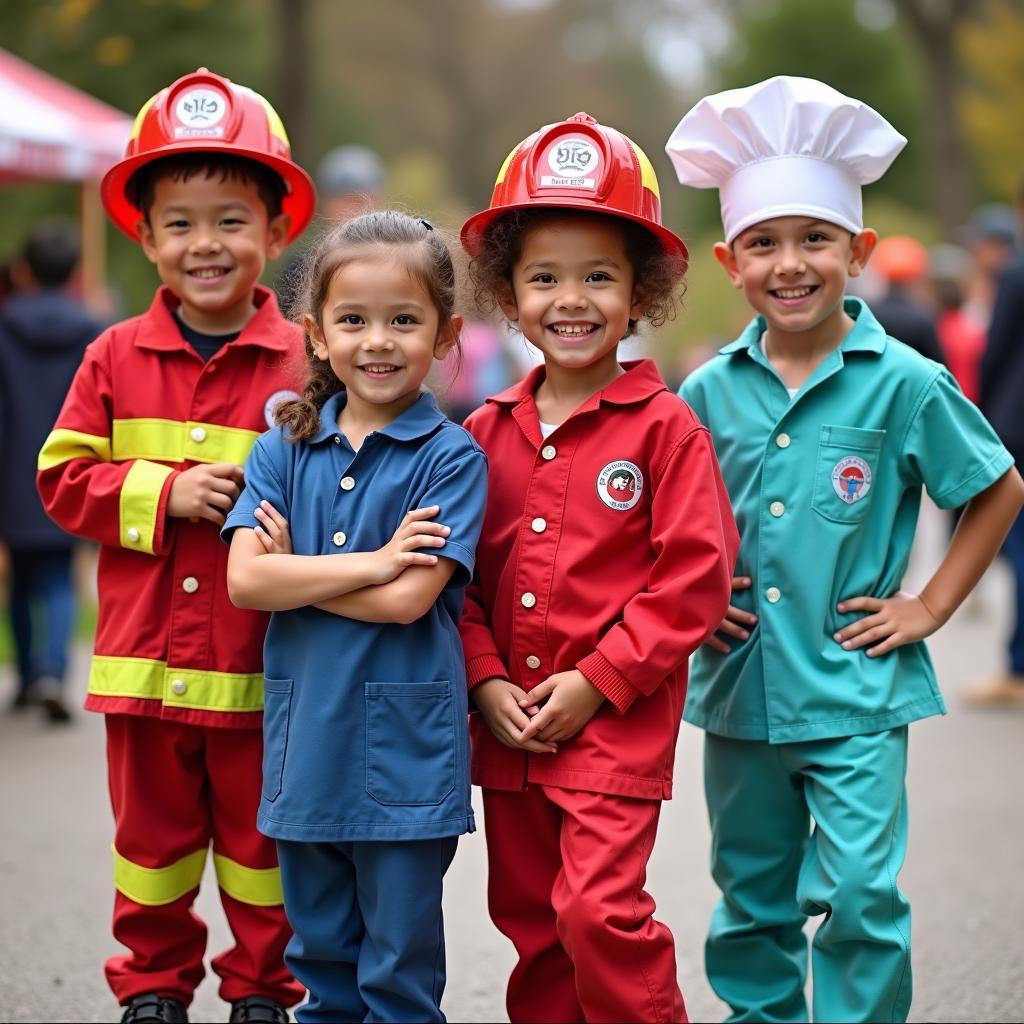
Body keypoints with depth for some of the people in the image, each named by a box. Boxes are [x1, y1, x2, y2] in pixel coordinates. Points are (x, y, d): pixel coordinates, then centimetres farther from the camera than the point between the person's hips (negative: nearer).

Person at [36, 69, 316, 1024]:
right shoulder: (116, 358, 0)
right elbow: (63, 477, -1)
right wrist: (165, 491, -13)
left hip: (261, 657, -2)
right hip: (146, 653, 2)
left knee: (261, 832, 12)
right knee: (152, 832, 14)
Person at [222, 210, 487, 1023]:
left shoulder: (451, 458, -7)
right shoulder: (284, 450, 5)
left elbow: (409, 599, -16)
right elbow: (244, 579, -7)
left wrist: (296, 568, -9)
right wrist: (370, 562, -14)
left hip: (405, 750, -4)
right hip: (305, 741, 4)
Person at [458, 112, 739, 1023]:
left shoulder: (664, 427, -7)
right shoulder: (488, 433, 6)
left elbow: (695, 575, -10)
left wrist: (596, 682, -13)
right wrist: (486, 680, -4)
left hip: (619, 721, -5)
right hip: (510, 728, 5)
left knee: (599, 912, -15)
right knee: (531, 920, 12)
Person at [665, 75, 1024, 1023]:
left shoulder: (902, 383, -8)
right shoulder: (710, 392, 1)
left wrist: (928, 605, -2)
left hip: (856, 693, -3)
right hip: (739, 686, 4)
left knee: (861, 896, -9)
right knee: (751, 897, 15)